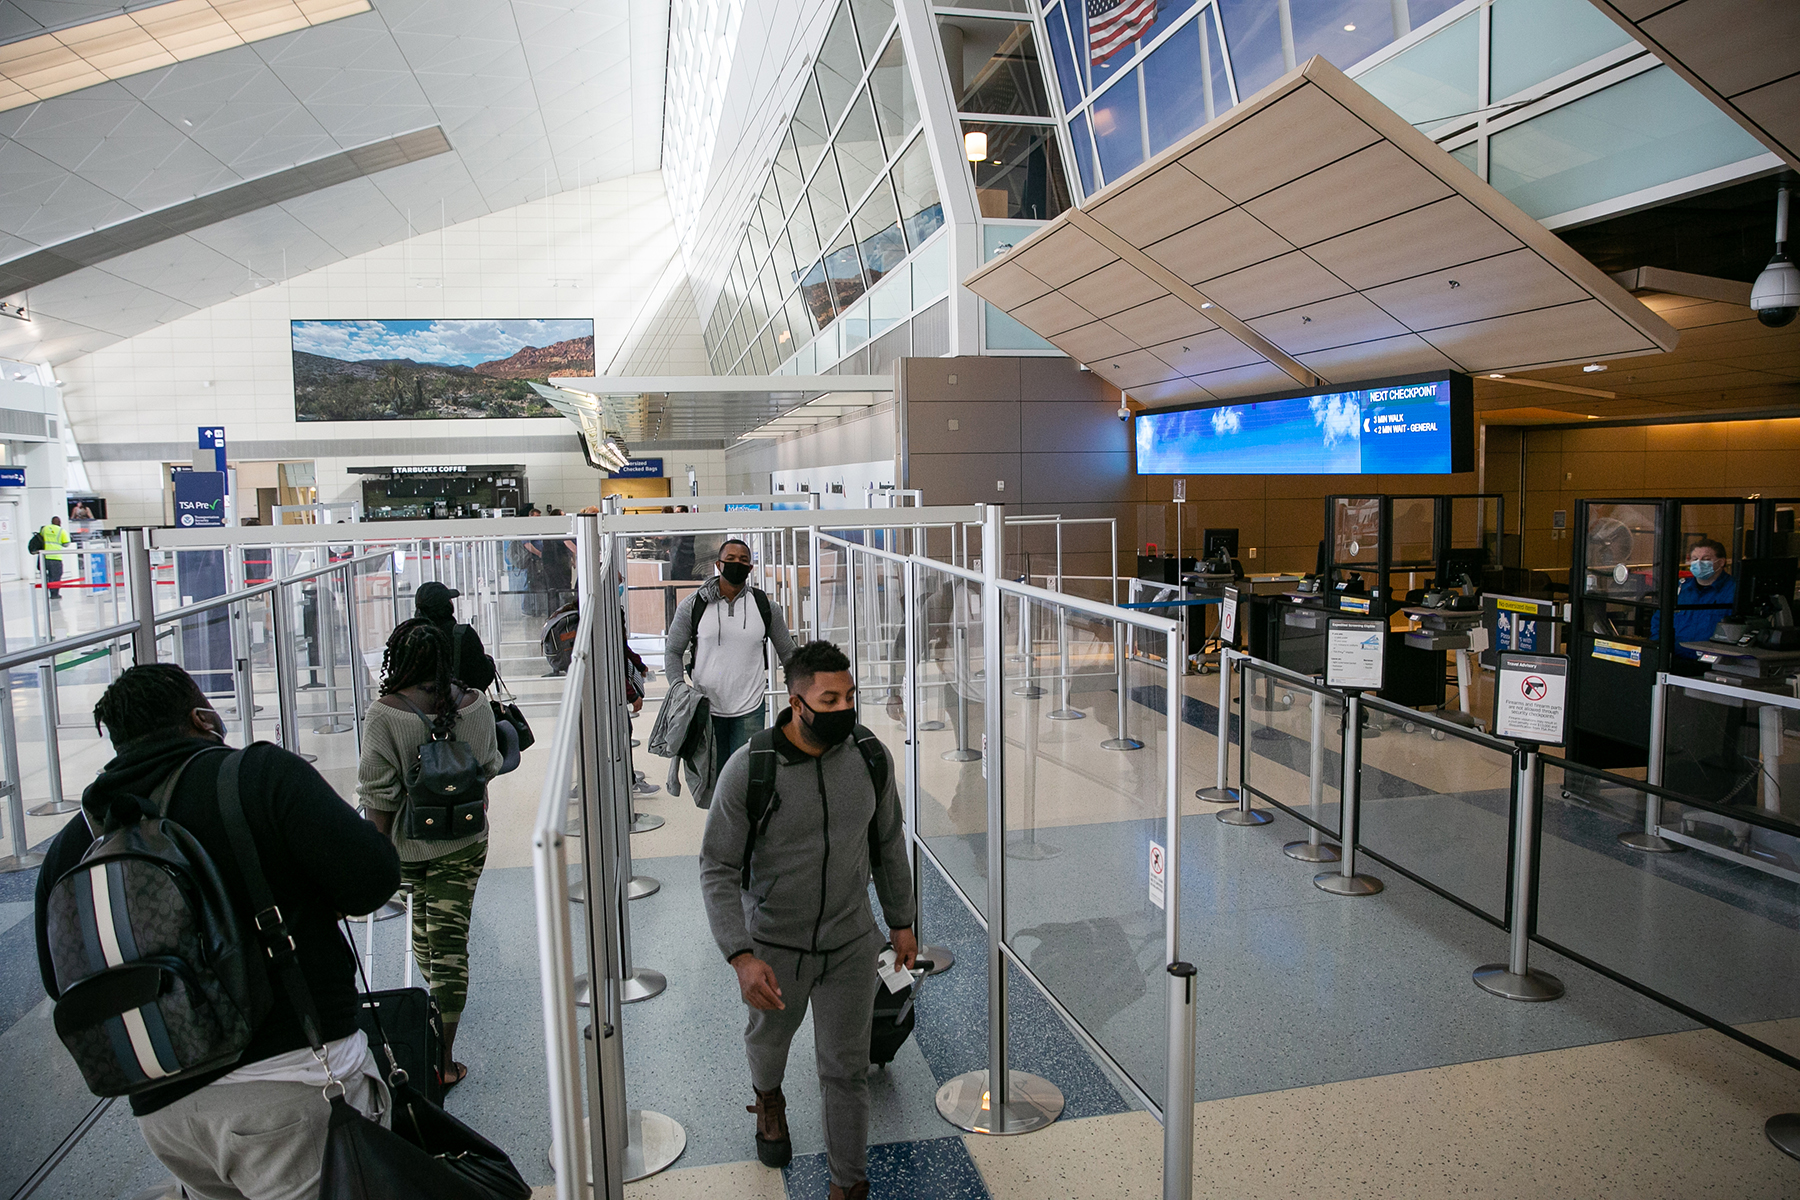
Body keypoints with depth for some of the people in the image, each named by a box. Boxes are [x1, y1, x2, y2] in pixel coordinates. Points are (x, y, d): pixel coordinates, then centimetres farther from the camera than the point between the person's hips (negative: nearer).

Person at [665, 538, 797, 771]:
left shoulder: (765, 606, 2)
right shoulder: (693, 605, -1)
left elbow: (787, 653, 11)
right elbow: (673, 651, 6)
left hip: (749, 710, 0)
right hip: (706, 708, 0)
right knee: (710, 775, 8)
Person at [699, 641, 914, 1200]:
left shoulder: (871, 757, -12)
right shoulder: (748, 769, -23)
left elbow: (888, 844, 4)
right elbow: (718, 869, -17)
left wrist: (901, 921, 11)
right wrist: (741, 956, -25)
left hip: (850, 943, 1)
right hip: (774, 945, -1)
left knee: (847, 1068, 9)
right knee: (769, 1037, 27)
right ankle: (769, 1098, 62)